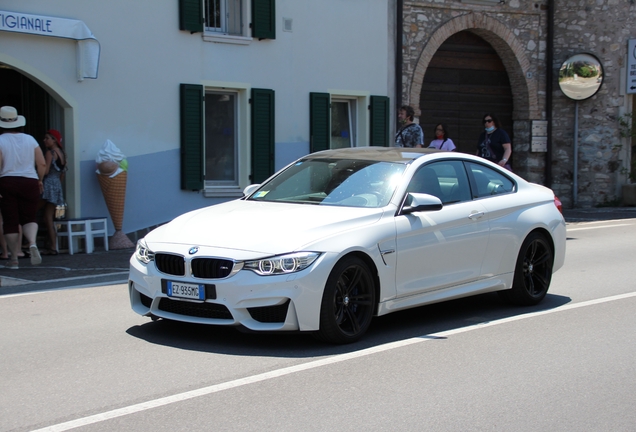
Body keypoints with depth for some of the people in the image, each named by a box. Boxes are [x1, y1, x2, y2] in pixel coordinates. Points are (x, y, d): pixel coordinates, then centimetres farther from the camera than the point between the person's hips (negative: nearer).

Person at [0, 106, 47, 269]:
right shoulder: (30, 139, 6)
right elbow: (42, 164, 3)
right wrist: (39, 181, 16)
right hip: (29, 182, 2)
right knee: (29, 218, 9)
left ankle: (14, 258, 7)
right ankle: (32, 243, -21)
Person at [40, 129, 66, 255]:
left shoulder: (50, 153, -9)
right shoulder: (61, 153, 15)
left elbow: (45, 171, -17)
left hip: (49, 184, -8)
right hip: (57, 185, 8)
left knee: (48, 218, -6)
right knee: (50, 218, 11)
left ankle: (52, 247, -8)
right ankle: (52, 246, 10)